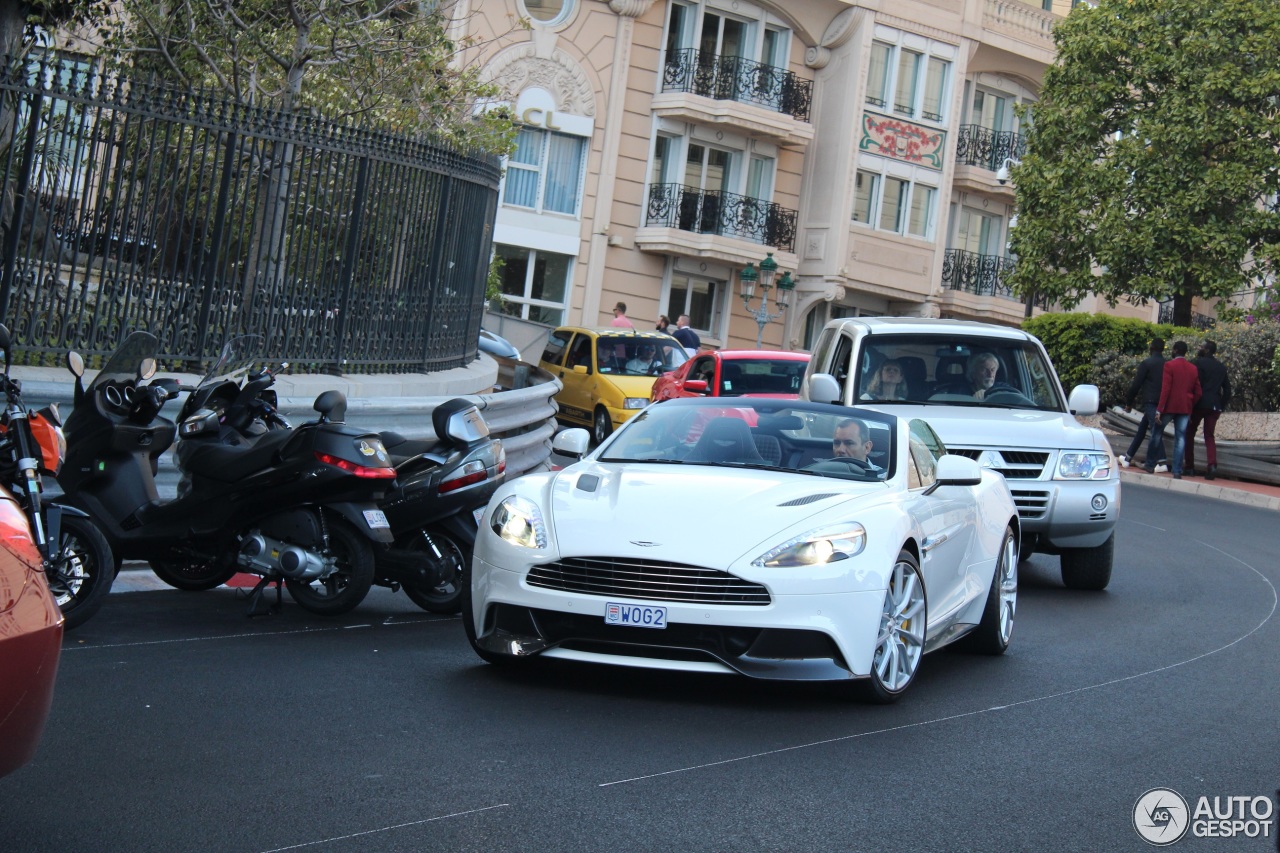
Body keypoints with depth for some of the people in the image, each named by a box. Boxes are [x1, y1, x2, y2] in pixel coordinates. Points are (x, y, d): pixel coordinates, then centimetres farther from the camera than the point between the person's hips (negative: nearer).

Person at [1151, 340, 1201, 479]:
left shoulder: (1169, 365, -8)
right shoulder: (1193, 369, 8)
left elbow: (1165, 389, -14)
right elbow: (1198, 392, 9)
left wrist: (1159, 410, -14)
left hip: (1169, 406, -4)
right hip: (1185, 408, 4)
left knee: (1157, 433, 12)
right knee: (1180, 438, 2)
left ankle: (1149, 462, 18)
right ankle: (1177, 471, -4)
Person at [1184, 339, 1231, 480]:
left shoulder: (1198, 363, -5)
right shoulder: (1221, 367, 13)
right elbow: (1227, 388, 12)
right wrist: (1222, 406, 15)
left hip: (1198, 404, -5)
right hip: (1214, 406, 5)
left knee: (1189, 434, 9)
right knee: (1209, 436, 7)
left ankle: (1189, 467, 7)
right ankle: (1212, 465, -15)